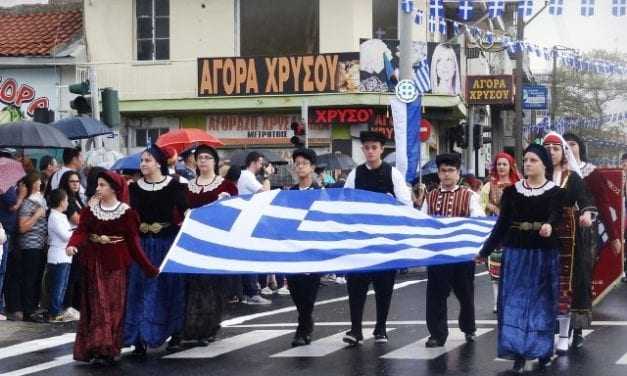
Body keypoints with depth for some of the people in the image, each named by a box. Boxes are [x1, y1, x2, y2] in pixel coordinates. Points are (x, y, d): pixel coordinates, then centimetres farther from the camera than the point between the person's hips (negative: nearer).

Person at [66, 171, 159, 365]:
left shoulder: (127, 212, -3)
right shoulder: (89, 210, 4)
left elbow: (133, 241, -2)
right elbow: (81, 231, -8)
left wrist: (148, 267, -5)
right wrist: (72, 245, -30)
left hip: (116, 264, -2)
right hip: (93, 263, 2)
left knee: (114, 305, 0)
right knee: (96, 305, 1)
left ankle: (109, 349, 6)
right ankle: (96, 347, 3)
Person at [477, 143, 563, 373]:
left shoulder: (554, 191, -2)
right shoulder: (511, 191, 5)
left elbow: (556, 214, -21)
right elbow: (502, 223, 8)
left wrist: (549, 225, -43)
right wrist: (485, 251, 8)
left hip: (544, 252, -2)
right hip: (516, 250, 2)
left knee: (542, 301, 5)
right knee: (515, 300, -3)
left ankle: (543, 350, 17)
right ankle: (519, 353, -3)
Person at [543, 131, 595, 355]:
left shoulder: (572, 177, 0)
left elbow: (585, 199, -13)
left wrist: (587, 213, -32)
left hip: (566, 236, -2)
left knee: (564, 282, -1)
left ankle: (564, 336, 5)